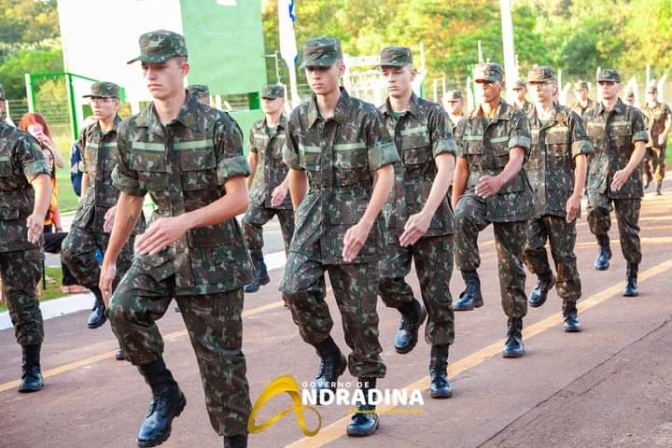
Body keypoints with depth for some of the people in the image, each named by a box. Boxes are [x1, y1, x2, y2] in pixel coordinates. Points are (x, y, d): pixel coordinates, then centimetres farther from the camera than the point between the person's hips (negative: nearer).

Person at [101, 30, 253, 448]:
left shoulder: (218, 126, -13)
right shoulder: (131, 131, 2)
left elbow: (239, 199, -18)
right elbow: (129, 201, 12)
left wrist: (183, 222, -31)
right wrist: (110, 260, 14)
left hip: (214, 255, -4)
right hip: (161, 249, 4)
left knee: (219, 353, 2)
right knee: (124, 309, -22)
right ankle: (165, 393, 1)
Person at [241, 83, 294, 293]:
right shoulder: (256, 129, 8)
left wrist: (284, 186, -28)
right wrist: (246, 188, 18)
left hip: (286, 193, -3)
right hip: (261, 191, 4)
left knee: (291, 238, 3)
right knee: (249, 222, -20)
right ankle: (259, 272, -10)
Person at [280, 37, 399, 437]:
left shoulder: (366, 115, -8)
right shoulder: (299, 118, 5)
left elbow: (385, 175, -12)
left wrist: (364, 225, -21)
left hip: (356, 219, -4)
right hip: (314, 219, 4)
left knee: (359, 314, 0)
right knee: (296, 288, -19)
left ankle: (368, 406, 12)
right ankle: (330, 357, 8)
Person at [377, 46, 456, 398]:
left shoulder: (434, 115, -4)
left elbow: (446, 168, -14)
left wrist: (425, 215, -26)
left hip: (432, 219, -2)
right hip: (390, 219, 2)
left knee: (437, 295, 2)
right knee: (384, 276, -22)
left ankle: (439, 370, 17)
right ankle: (410, 313, 13)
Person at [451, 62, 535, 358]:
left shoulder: (517, 118, -6)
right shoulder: (467, 123, 7)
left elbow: (517, 158, -22)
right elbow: (462, 167, 11)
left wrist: (499, 180, -43)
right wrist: (454, 205, 9)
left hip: (511, 197, -2)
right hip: (476, 194, 2)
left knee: (511, 265, 1)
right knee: (461, 220, -34)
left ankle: (515, 332, 12)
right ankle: (471, 286, -26)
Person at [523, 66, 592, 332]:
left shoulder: (570, 119, 1)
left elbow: (581, 160, -4)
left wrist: (576, 195, -14)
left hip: (561, 199, -2)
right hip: (530, 198, 2)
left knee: (564, 255, 1)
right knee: (528, 245, -16)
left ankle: (570, 312, 14)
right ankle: (544, 278, 17)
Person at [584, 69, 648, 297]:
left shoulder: (633, 115, 0)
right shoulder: (589, 117, 9)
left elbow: (640, 147, -9)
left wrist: (627, 171, -24)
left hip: (627, 181, -1)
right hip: (597, 179, 2)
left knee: (629, 230, 2)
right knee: (595, 211, -28)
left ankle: (632, 279, 16)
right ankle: (604, 247, 2)